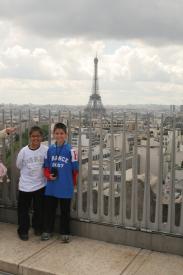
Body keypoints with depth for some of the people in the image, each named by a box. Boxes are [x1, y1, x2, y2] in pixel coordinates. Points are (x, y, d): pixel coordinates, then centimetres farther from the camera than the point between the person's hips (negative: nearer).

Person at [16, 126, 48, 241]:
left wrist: (40, 174, -4)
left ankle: (38, 227, 35)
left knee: (39, 209, 14)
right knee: (23, 209, 9)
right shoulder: (23, 151, -11)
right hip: (25, 185, 0)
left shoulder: (46, 150, -13)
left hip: (40, 185, 0)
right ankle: (23, 230, 25)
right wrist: (29, 174, 4)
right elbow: (19, 166, 3)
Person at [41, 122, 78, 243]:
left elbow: (75, 169, -3)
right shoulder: (50, 149, 3)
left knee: (65, 211, 10)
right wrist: (48, 175, -7)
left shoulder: (70, 150, -11)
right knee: (49, 209, 14)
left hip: (65, 187, -3)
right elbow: (46, 167, 12)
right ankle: (47, 230, 31)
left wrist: (72, 183, 6)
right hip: (51, 186, 4)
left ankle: (65, 233, 25)